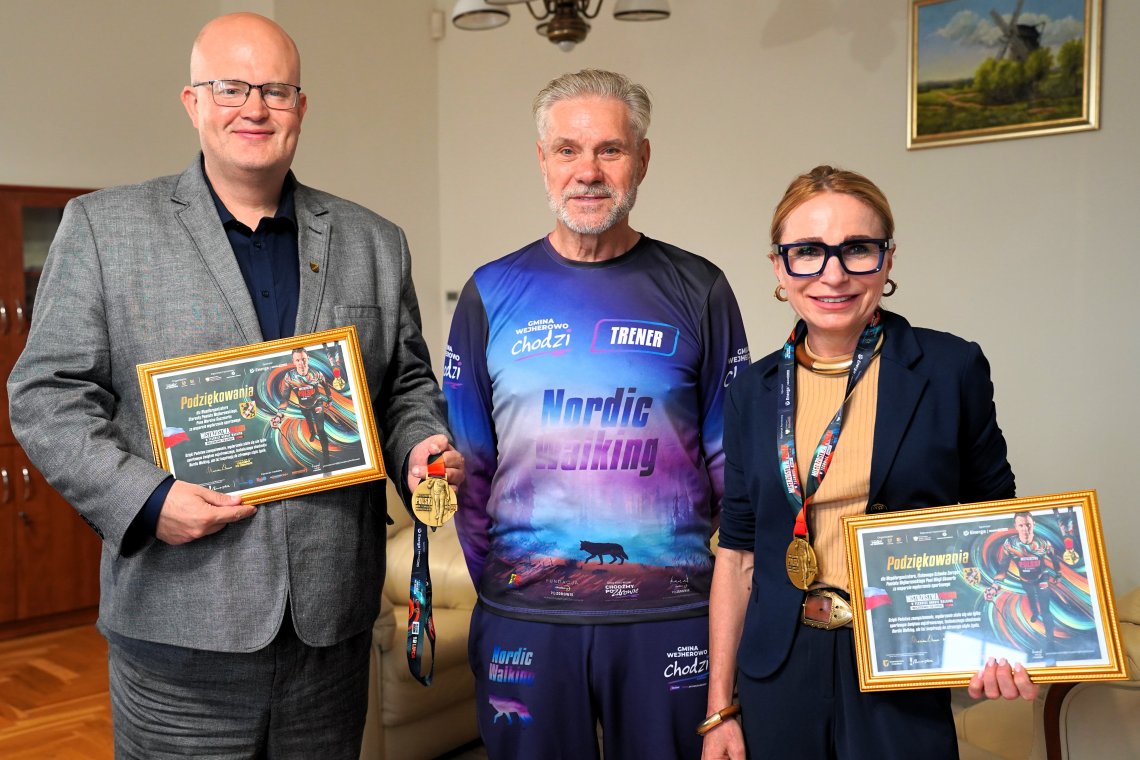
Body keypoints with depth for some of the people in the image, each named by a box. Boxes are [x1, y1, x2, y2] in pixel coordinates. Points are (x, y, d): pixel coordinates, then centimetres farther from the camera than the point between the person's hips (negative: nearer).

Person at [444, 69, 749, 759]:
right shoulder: (493, 293, 3)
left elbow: (734, 459, 4)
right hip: (525, 616, 1)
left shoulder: (698, 291, 1)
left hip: (670, 615, 0)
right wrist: (495, 579, 3)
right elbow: (466, 461, 7)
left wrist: (730, 579, 0)